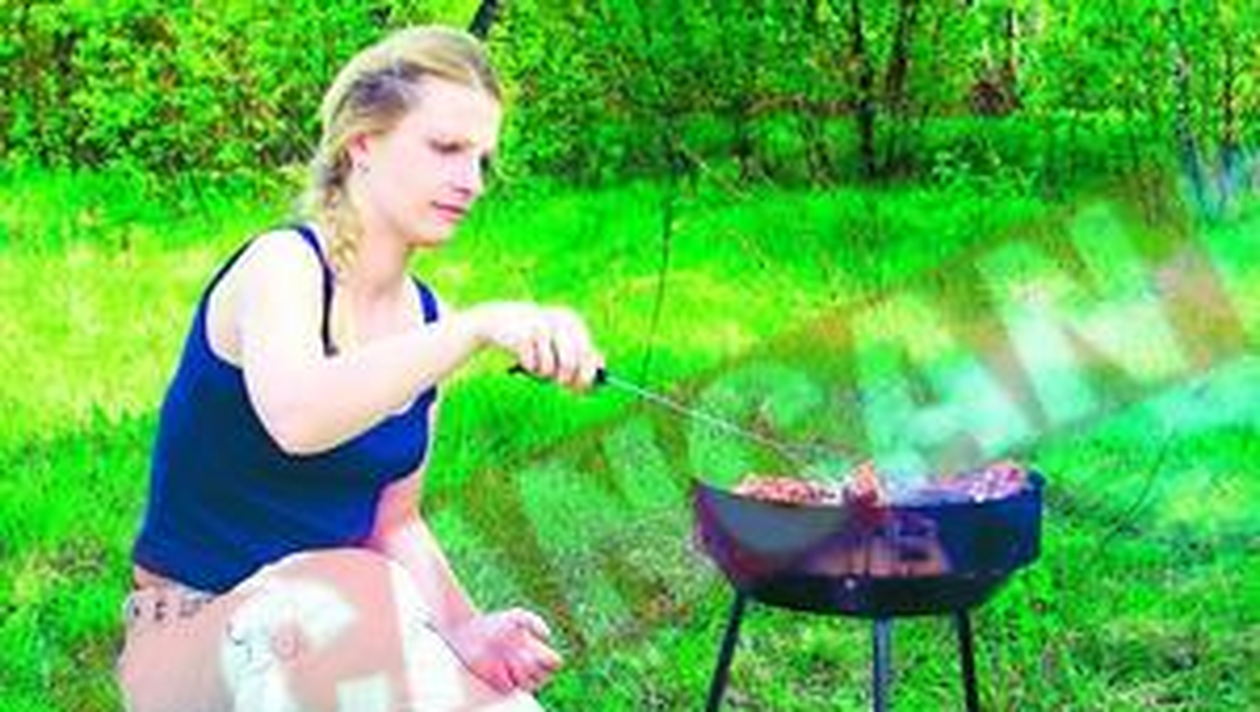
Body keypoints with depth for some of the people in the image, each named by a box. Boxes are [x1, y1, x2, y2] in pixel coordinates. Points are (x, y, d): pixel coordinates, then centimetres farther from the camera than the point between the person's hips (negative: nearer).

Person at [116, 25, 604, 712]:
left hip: (345, 635, 5)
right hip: (197, 631, -5)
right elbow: (295, 416, -37)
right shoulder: (281, 264, -15)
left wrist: (466, 628, -10)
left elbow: (394, 524, 8)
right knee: (347, 596, -36)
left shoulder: (427, 317, 5)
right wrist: (478, 326, -45)